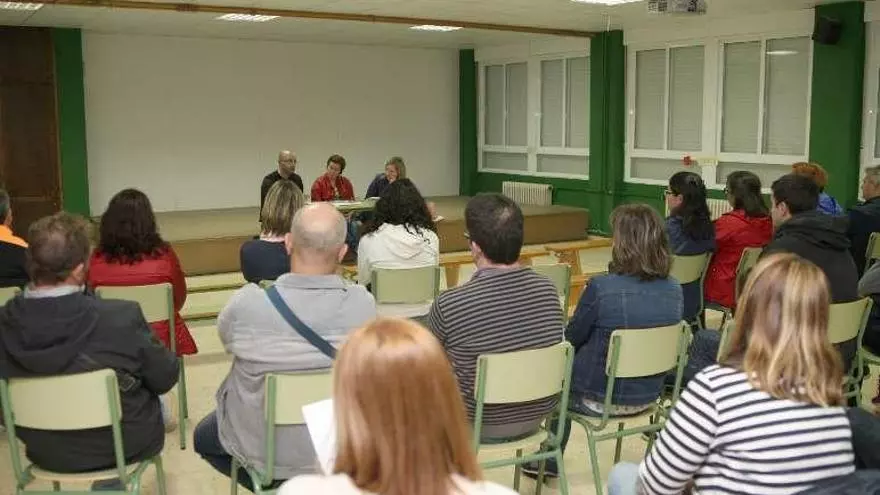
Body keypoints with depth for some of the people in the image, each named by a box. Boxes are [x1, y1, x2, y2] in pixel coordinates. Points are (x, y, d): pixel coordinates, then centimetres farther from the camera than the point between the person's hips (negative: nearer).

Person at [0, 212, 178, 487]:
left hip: (44, 452, 3)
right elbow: (165, 378, -16)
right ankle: (110, 481, 53)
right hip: (123, 445, -3)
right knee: (157, 404, 32)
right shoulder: (122, 318, -32)